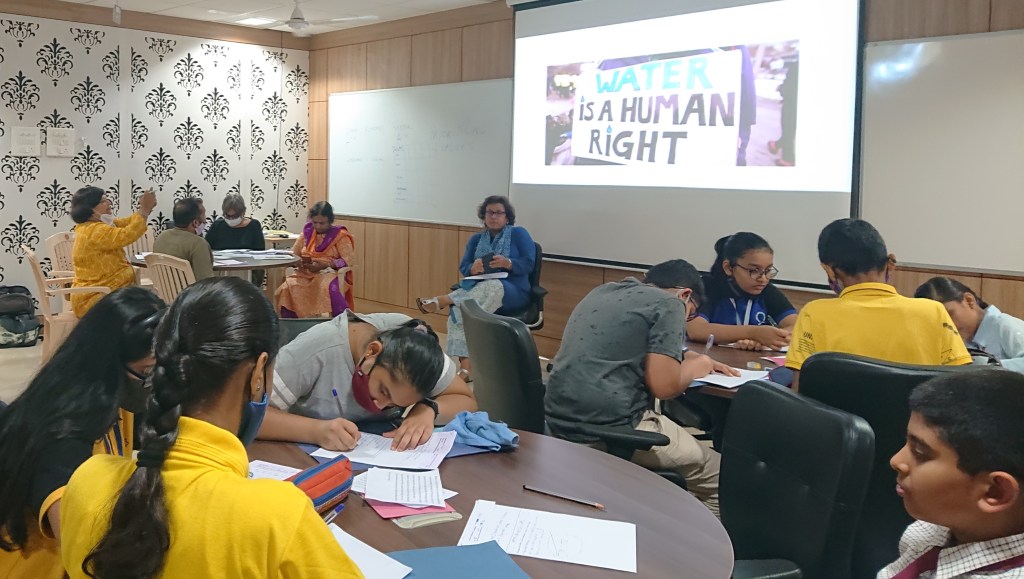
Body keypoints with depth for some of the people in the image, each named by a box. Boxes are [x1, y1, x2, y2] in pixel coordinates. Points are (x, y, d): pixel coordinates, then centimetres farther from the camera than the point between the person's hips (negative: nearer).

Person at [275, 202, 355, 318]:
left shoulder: (340, 235, 0)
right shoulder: (307, 232, 13)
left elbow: (348, 260, -8)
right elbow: (293, 254, 16)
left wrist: (325, 264, -20)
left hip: (330, 272, -4)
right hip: (306, 272, 4)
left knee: (329, 288, -40)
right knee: (286, 288, -27)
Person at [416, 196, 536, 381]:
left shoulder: (519, 234, 5)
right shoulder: (476, 239, 17)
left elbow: (529, 263, -5)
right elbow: (463, 268, 7)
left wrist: (507, 263, -25)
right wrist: (474, 268, -18)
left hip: (513, 291, -3)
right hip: (480, 288, 3)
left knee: (491, 287, -41)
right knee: (459, 309, -31)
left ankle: (442, 301, -32)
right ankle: (465, 367, -39)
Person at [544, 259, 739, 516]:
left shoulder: (604, 291, 19)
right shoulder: (669, 304, -4)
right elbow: (663, 386, -12)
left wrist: (688, 357, 29)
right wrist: (696, 366, 8)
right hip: (610, 426, -8)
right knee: (719, 478, 10)